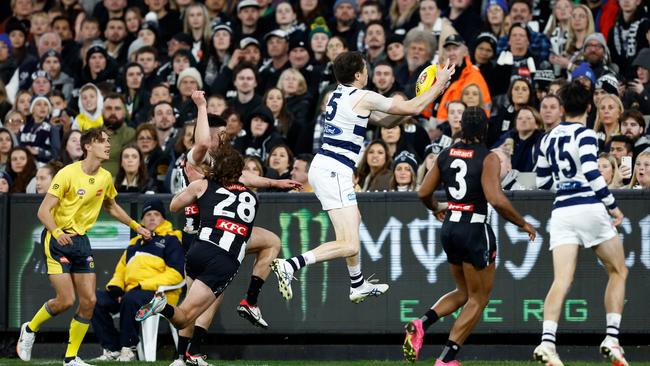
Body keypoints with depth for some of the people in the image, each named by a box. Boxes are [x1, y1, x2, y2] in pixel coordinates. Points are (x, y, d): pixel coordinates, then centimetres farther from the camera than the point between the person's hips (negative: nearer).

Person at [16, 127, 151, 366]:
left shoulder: (105, 178, 5)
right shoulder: (68, 174, -15)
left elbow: (112, 207, 26)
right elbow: (43, 210, -18)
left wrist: (136, 226, 25)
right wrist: (57, 232, -35)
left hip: (81, 240, 6)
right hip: (58, 240, -6)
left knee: (89, 301, -3)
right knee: (66, 300, -14)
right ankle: (30, 329, 14)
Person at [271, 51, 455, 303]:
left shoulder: (336, 96, 16)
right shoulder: (364, 98, -10)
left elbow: (385, 122, 24)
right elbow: (413, 108, -3)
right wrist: (440, 84, 9)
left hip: (321, 167, 10)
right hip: (334, 172, -10)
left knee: (354, 221, 30)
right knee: (349, 245, -14)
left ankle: (358, 286, 39)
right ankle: (290, 266, -28)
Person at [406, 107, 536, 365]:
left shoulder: (446, 155, 5)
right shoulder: (488, 159, -12)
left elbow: (423, 193, 8)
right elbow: (497, 200, -22)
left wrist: (436, 208, 30)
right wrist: (523, 224, -9)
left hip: (449, 228, 6)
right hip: (475, 230, -6)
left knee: (463, 292, 23)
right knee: (478, 299, 7)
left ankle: (421, 325, 0)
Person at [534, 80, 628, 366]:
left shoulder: (548, 139, 13)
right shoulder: (585, 135, -6)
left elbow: (542, 182, 20)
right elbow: (591, 172, -17)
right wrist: (612, 205, -9)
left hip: (561, 212, 5)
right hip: (589, 208, -4)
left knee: (561, 280, -5)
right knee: (618, 272, 13)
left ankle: (547, 341, -26)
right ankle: (611, 339, 3)